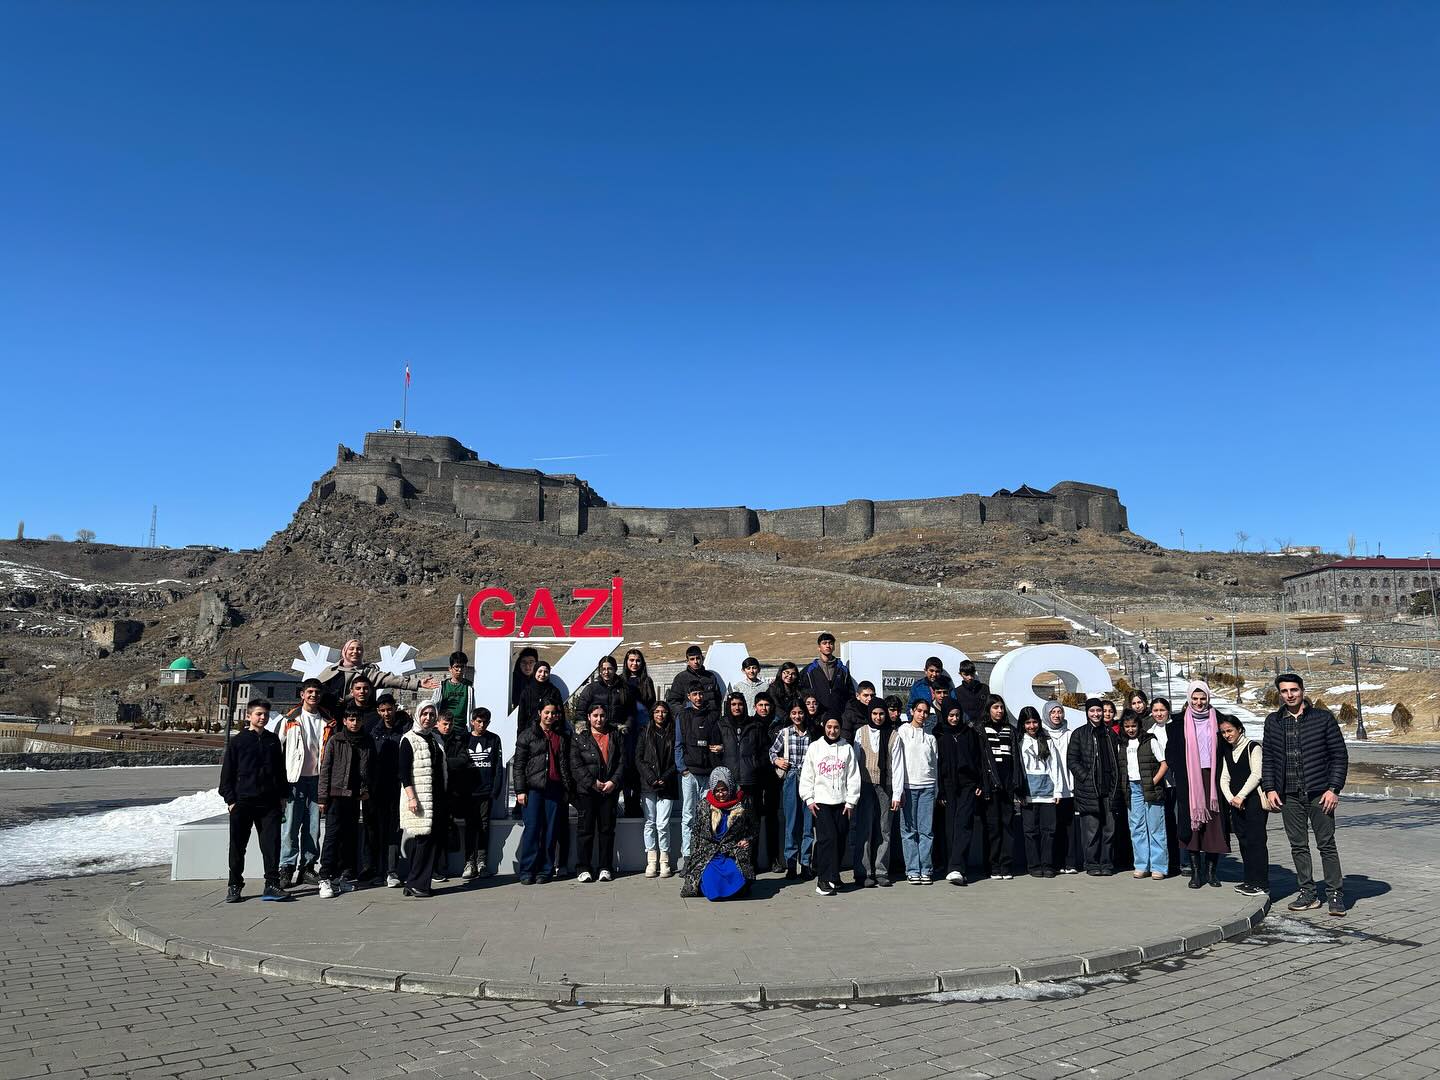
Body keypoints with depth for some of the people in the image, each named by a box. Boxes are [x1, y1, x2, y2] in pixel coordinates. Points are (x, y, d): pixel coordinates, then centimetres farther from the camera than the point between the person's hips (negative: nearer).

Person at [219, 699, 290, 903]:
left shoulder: (273, 740, 12)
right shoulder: (237, 741, 1)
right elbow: (227, 773, 1)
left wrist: (283, 795, 14)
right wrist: (230, 799, -4)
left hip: (269, 802, 3)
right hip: (242, 802, -2)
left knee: (272, 843, 0)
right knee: (238, 845, 5)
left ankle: (272, 884, 5)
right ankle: (234, 886, 17)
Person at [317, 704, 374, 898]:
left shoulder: (367, 743, 10)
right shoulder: (335, 741, 2)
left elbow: (371, 770, 14)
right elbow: (325, 769, 1)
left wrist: (366, 790, 3)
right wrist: (322, 797, -3)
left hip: (355, 797, 3)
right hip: (336, 795, -3)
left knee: (350, 837, 6)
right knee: (332, 835, -9)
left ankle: (344, 875, 14)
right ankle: (326, 878, -9)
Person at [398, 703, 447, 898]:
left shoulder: (436, 740, 18)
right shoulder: (409, 739, -3)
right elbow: (404, 772, -9)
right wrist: (411, 797, -17)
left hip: (436, 799, 7)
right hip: (418, 799, -7)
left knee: (431, 840, 4)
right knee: (421, 839, -9)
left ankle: (416, 883, 10)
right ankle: (415, 884, -3)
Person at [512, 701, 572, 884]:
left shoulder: (562, 738, 16)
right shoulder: (527, 735, 7)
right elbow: (518, 764, 3)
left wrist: (566, 788, 10)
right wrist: (520, 790, -5)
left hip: (554, 789, 3)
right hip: (533, 788, -2)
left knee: (550, 831, 2)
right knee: (531, 829, -6)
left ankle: (545, 871, 8)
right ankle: (527, 871, -1)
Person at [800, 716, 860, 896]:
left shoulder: (847, 748, 6)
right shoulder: (815, 747, 6)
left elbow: (853, 776, 5)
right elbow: (806, 775, 7)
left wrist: (851, 801, 0)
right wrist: (809, 799, 0)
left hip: (842, 802, 2)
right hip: (821, 801, -2)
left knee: (840, 841, 3)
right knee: (827, 838, -13)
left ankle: (833, 876, 16)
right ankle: (825, 879, -11)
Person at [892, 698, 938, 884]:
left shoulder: (930, 736, 11)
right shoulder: (902, 733, 1)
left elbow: (935, 763, 12)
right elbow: (897, 763, -4)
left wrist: (936, 791, 6)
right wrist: (897, 792, -10)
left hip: (927, 787, 3)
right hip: (908, 786, -3)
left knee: (927, 830, 1)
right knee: (909, 830, 0)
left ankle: (925, 869, 7)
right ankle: (912, 870, 5)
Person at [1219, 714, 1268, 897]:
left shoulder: (1253, 747, -5)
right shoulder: (1226, 751, 16)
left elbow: (1256, 774, -12)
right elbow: (1224, 777, 12)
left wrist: (1240, 796, -14)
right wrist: (1230, 798, -3)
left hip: (1253, 800, -7)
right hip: (1236, 802, 7)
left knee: (1256, 840, -8)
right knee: (1243, 840, 9)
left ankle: (1261, 883, -5)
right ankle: (1250, 880, 16)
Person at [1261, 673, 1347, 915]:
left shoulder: (1323, 718, -1)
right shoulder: (1273, 722, 8)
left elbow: (1340, 756, -1)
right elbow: (1267, 758, 12)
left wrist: (1334, 789, -8)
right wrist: (1270, 789, 3)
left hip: (1319, 793, -3)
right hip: (1289, 795, 3)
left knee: (1326, 845, 1)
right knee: (1298, 846, 8)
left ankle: (1336, 894, 10)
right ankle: (1308, 893, 16)